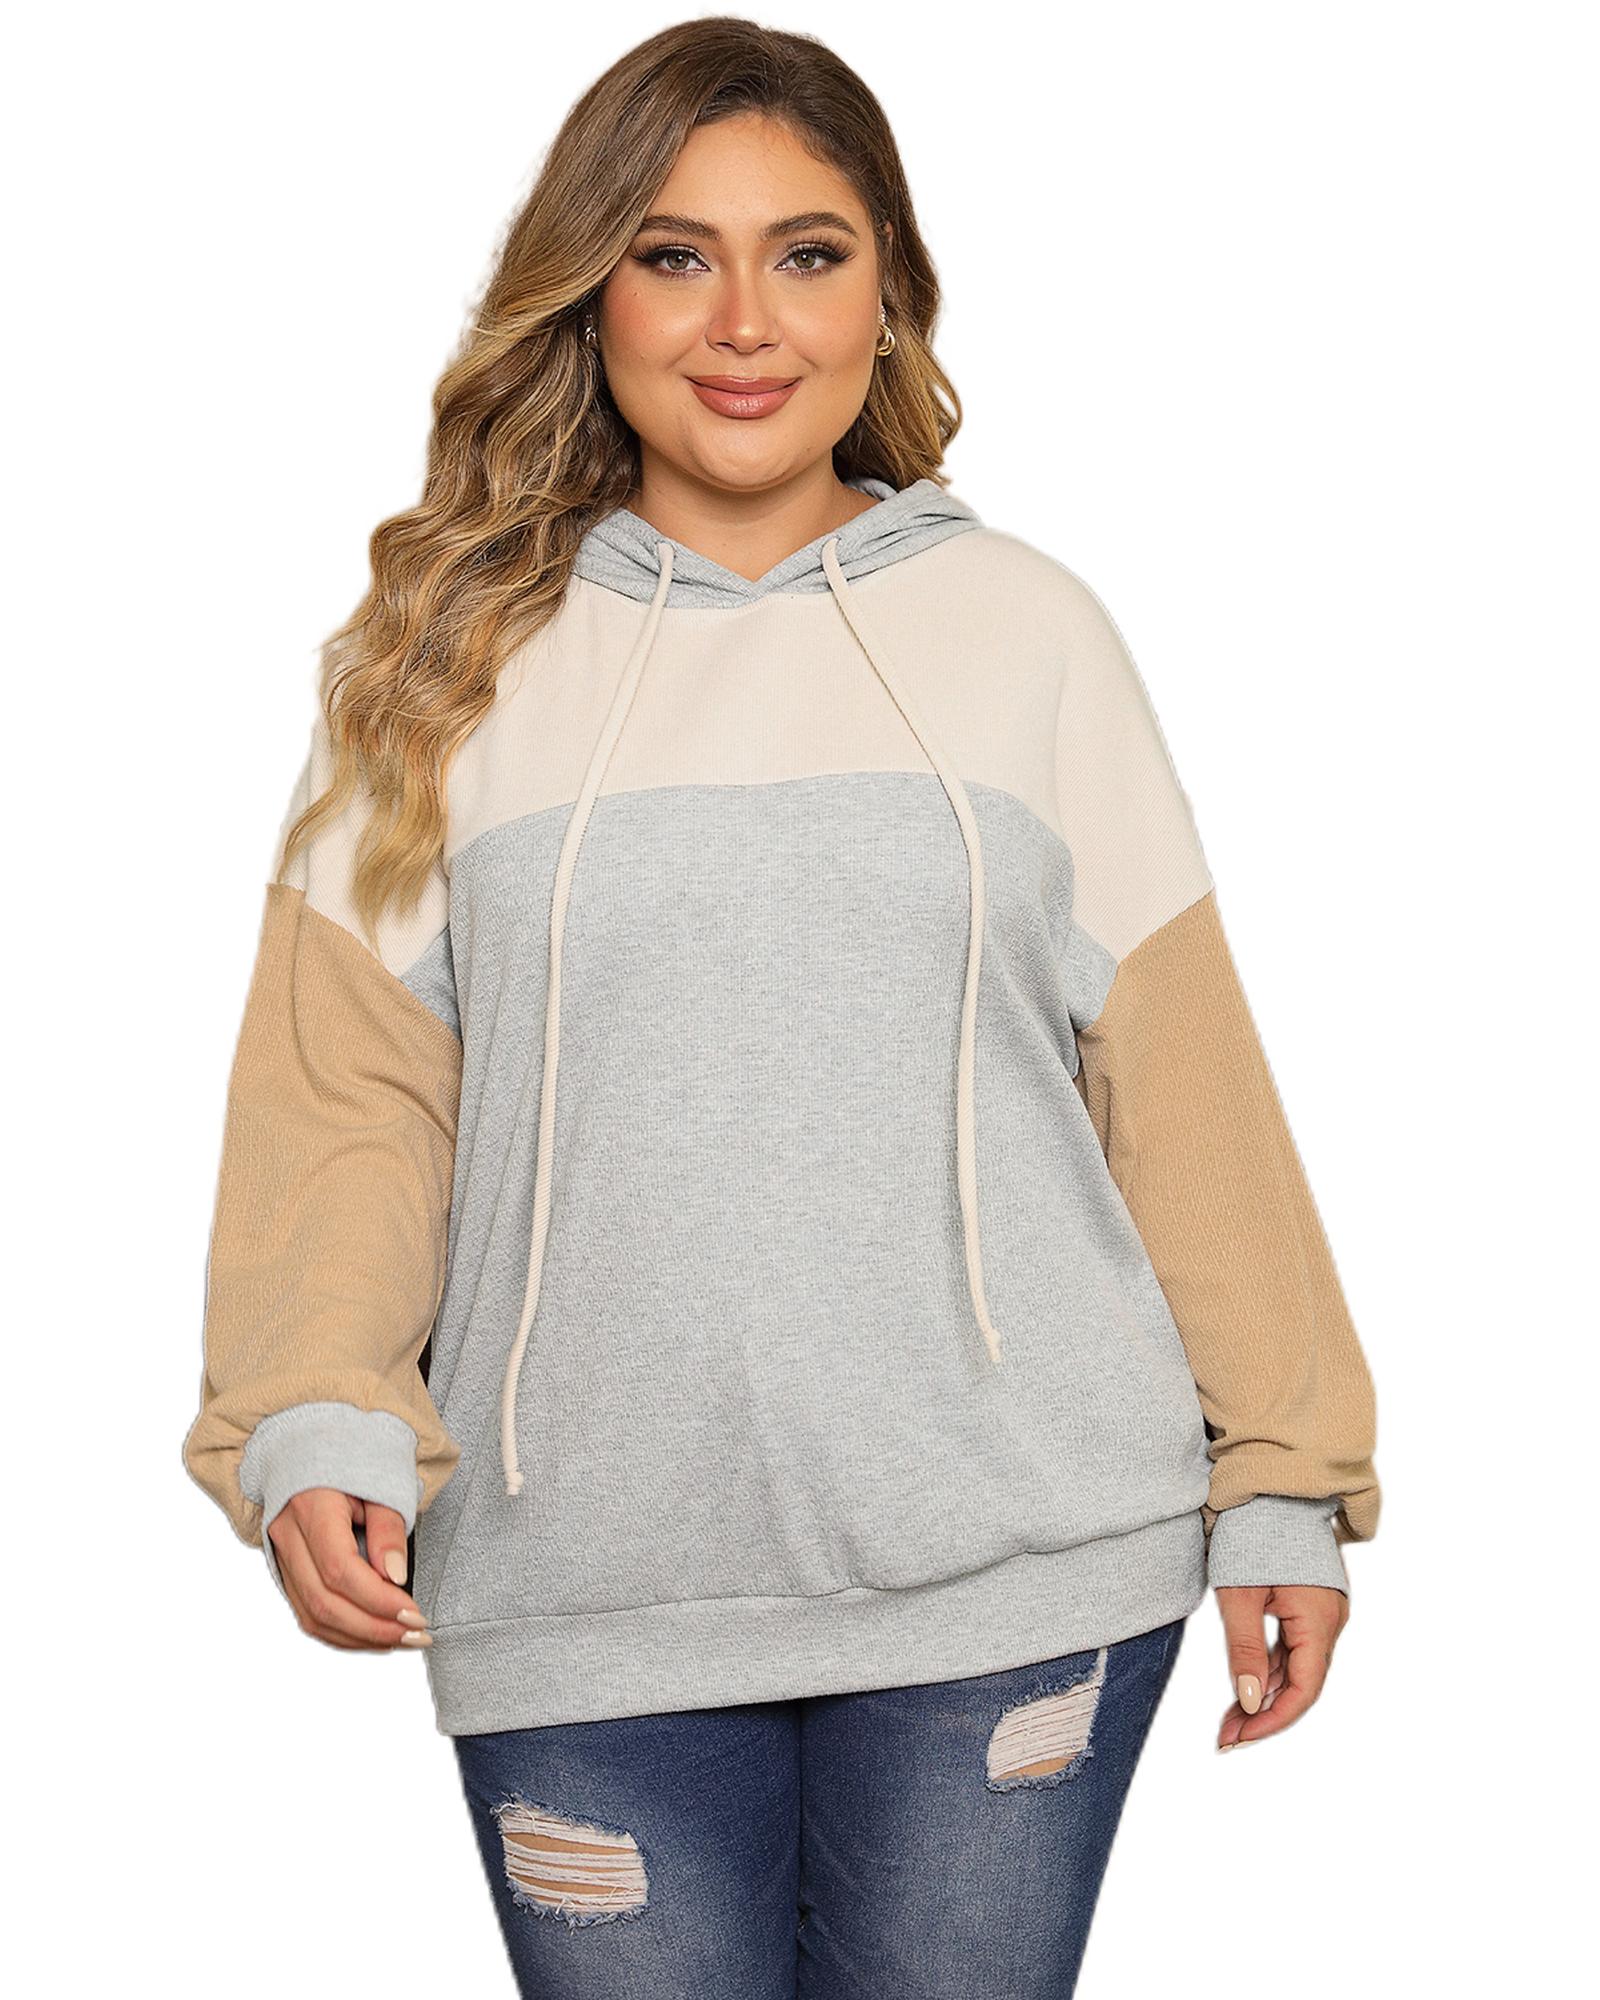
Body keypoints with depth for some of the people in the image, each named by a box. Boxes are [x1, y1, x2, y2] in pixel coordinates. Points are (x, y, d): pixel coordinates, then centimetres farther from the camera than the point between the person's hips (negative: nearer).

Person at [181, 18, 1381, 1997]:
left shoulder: (1025, 630, 5)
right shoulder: (442, 661, 5)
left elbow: (1183, 1077, 6)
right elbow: (344, 1091, 0)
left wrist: (1284, 1481, 5)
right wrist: (315, 1424, -16)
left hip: (1012, 1569, 0)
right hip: (582, 1599, 0)